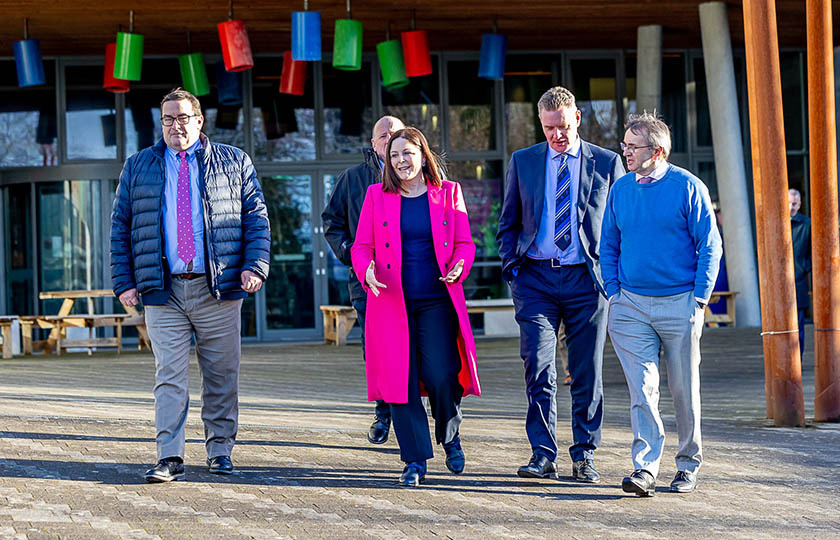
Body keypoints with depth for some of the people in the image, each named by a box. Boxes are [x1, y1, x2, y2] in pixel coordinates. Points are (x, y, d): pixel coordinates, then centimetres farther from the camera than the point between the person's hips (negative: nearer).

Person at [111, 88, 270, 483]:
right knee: (169, 376, -5)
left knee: (221, 375, 4)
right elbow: (120, 228, 12)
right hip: (163, 291, 0)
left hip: (219, 288, 0)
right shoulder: (137, 168, 12)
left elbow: (256, 218, 8)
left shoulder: (233, 163, 10)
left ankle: (220, 450, 16)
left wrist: (255, 267, -6)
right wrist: (124, 282, 3)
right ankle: (169, 458, -6)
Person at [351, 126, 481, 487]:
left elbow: (464, 242, 9)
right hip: (392, 302, 1)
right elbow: (361, 245, 8)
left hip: (437, 301, -1)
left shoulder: (448, 193, 8)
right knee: (401, 380, -3)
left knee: (440, 376, -12)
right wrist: (366, 270, -13)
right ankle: (415, 462, 7)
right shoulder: (377, 195, 9)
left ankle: (450, 436, 17)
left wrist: (459, 267, -12)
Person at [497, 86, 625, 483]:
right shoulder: (523, 162, 9)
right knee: (538, 368, -9)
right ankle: (543, 455, -2)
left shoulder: (607, 163, 5)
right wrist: (512, 268, 2)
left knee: (587, 373, 3)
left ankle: (584, 456, 14)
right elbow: (508, 223, 14)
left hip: (586, 278, 0)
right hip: (535, 277, 1)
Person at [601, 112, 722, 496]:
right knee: (641, 387, -8)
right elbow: (608, 245, 16)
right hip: (631, 305, 2)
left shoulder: (688, 187, -4)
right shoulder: (620, 189, 8)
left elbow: (710, 246, -3)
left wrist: (699, 299, -8)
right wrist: (613, 292, 5)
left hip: (679, 304, -2)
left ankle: (688, 464, 21)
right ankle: (645, 467, -11)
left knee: (684, 389, 6)